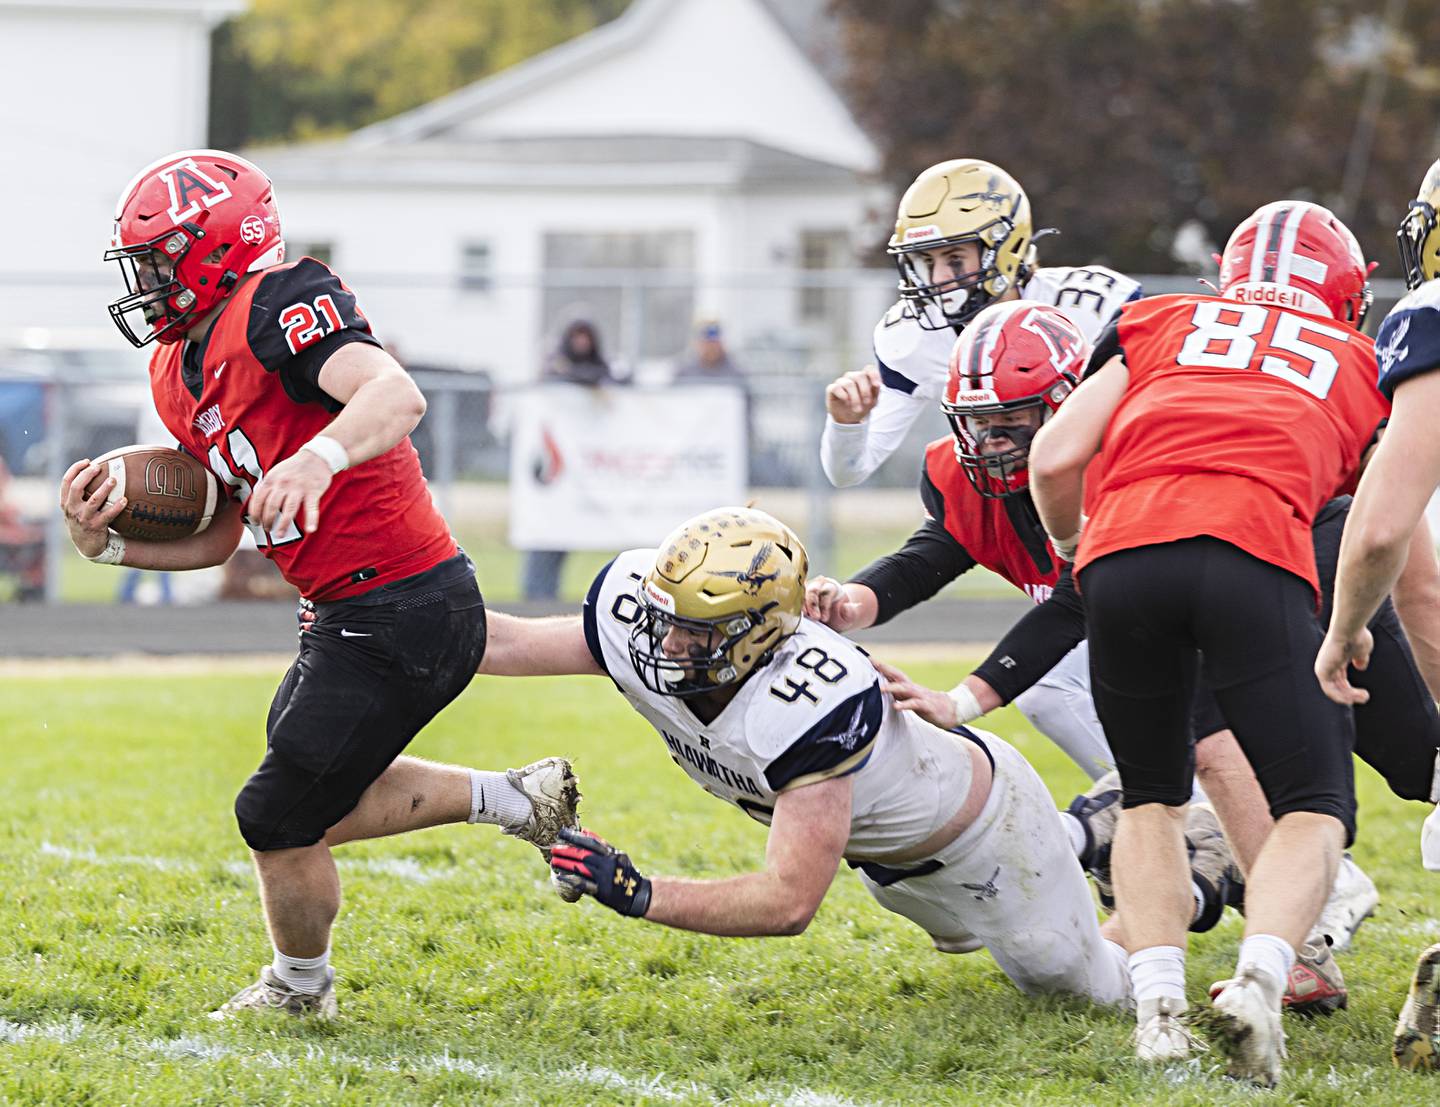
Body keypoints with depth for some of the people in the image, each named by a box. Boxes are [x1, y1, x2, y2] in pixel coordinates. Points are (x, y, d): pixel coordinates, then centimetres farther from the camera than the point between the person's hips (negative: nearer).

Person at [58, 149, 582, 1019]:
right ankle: (515, 799, 32)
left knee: (283, 820, 0)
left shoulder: (276, 308, -17)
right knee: (321, 798, 22)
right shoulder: (179, 374, 11)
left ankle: (301, 991, 26)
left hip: (404, 613, -10)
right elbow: (217, 540, 16)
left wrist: (317, 459, -52)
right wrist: (107, 545, 2)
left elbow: (397, 396, -35)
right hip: (350, 614, 10)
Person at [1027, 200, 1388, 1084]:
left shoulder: (1162, 323, 29)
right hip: (1253, 559, -2)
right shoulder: (1367, 369, 29)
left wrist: (1073, 547, 39)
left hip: (1122, 554, 2)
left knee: (1152, 796, 22)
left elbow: (1054, 460, 19)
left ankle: (1160, 1008, 6)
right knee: (1316, 809, 9)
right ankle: (1259, 979, -18)